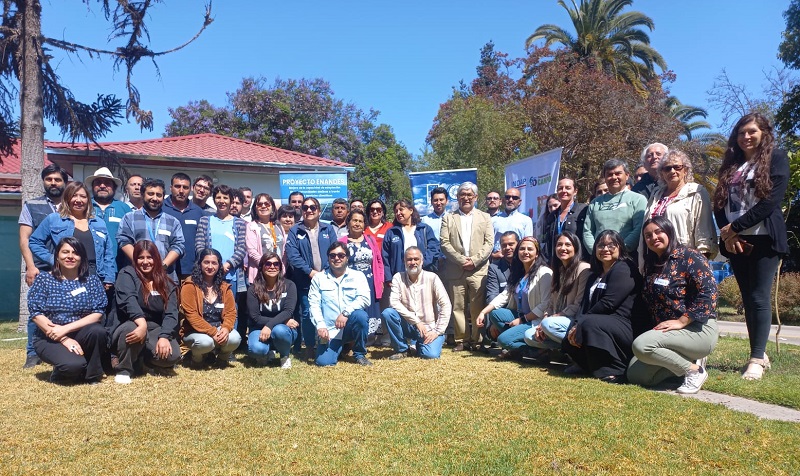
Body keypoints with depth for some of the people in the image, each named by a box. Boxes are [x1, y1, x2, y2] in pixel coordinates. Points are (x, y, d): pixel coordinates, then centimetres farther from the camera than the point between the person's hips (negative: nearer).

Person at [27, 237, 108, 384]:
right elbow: (36, 314, -9)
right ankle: (60, 372, 7)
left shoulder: (92, 280, 2)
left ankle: (92, 374, -7)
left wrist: (65, 329, -20)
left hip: (81, 334, 2)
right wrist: (64, 339, -18)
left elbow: (97, 313, -7)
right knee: (73, 365, -32)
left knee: (97, 331, -33)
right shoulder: (43, 279, 0)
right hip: (50, 338, -2)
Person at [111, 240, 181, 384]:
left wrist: (164, 336, -23)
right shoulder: (127, 274, -2)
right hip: (128, 327, -3)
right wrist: (142, 323, -38)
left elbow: (171, 313, -4)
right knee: (134, 328, -38)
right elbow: (128, 301, -21)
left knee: (172, 355, -25)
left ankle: (143, 357, 10)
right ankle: (124, 369, -12)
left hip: (154, 330, 3)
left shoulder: (167, 284, 7)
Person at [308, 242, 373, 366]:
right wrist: (320, 325, -16)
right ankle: (341, 346, 18)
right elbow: (314, 304, -1)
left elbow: (364, 299, -11)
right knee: (324, 362, -19)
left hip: (350, 326, 0)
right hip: (329, 330, 1)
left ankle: (360, 354, -8)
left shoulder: (358, 276, 4)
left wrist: (345, 313, -25)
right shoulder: (319, 278, 7)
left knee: (360, 315, -33)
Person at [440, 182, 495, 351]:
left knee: (478, 308, -3)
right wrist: (461, 260, -8)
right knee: (458, 307, 2)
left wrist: (474, 260, -9)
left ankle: (477, 340, 6)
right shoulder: (448, 218, 12)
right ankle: (462, 340, 10)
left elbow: (489, 243, 4)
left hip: (478, 270, 0)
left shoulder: (485, 217, 14)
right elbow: (445, 243, 3)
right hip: (455, 271, 1)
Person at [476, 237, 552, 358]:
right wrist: (483, 312, -8)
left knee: (503, 339, -22)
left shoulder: (544, 273, -11)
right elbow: (504, 296, 4)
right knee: (494, 313, -10)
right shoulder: (517, 273, 13)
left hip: (537, 321, -8)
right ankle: (515, 345, -7)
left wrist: (522, 320, -15)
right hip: (520, 317, 8)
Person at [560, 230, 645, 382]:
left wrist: (579, 324, -16)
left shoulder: (624, 269, -9)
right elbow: (586, 305, 8)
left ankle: (614, 371, -24)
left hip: (628, 328, -9)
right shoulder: (595, 276, 20)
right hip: (606, 327, 9)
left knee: (590, 323, -33)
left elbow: (608, 303, -20)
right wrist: (575, 325, -12)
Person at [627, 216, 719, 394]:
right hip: (665, 331, 8)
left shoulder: (690, 257, -8)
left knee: (641, 345, -30)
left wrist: (681, 322, -21)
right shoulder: (651, 265, 13)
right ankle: (684, 362, 11)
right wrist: (656, 327, 4)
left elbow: (709, 292, -19)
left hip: (698, 329, -8)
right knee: (635, 375, -5)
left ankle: (694, 369, -10)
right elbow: (649, 302, 18)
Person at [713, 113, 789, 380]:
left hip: (764, 239, -5)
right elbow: (720, 203, 10)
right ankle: (759, 354, 15)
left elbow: (771, 201, -11)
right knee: (748, 300, 7)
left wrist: (734, 228, -12)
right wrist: (726, 234, -6)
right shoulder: (731, 164, 17)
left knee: (759, 298, -7)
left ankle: (757, 359, -2)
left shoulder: (776, 158, 1)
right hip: (735, 241, 5)